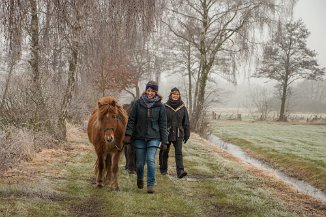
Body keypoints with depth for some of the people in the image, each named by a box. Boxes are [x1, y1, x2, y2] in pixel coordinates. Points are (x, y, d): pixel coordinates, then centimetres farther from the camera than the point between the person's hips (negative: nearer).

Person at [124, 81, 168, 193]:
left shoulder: (160, 106, 0)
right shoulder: (138, 103, 0)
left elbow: (163, 124, 2)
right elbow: (131, 120, 2)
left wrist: (164, 141, -2)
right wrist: (128, 134, -8)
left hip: (153, 137, -1)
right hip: (139, 137, 1)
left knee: (151, 160, -15)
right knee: (140, 163, 8)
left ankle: (151, 184, -5)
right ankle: (140, 179, 38)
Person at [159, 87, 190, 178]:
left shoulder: (182, 107, 4)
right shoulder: (165, 107, -4)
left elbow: (186, 122, 8)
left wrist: (187, 135, 6)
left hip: (178, 135, 1)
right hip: (167, 134, -1)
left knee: (179, 152, -9)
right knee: (164, 152, 11)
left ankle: (180, 171, -17)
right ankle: (163, 169, 29)